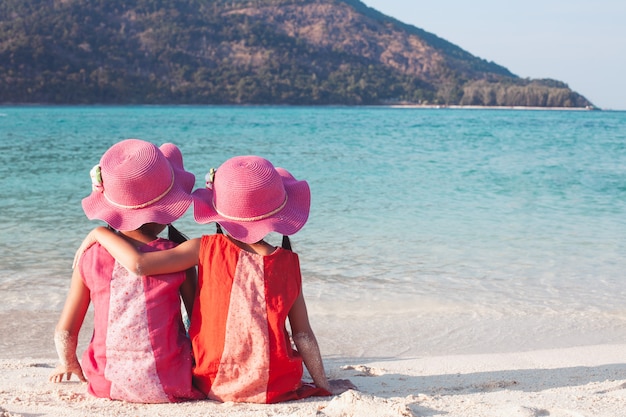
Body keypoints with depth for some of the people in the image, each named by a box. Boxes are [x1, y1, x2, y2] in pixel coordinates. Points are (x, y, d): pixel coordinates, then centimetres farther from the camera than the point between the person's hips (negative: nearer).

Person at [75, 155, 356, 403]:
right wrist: (323, 384, 9)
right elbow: (303, 336, -4)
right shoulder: (288, 263, -8)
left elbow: (138, 263, -20)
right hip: (275, 388, 1)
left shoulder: (206, 250, -12)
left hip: (213, 385, -1)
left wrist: (100, 233, -2)